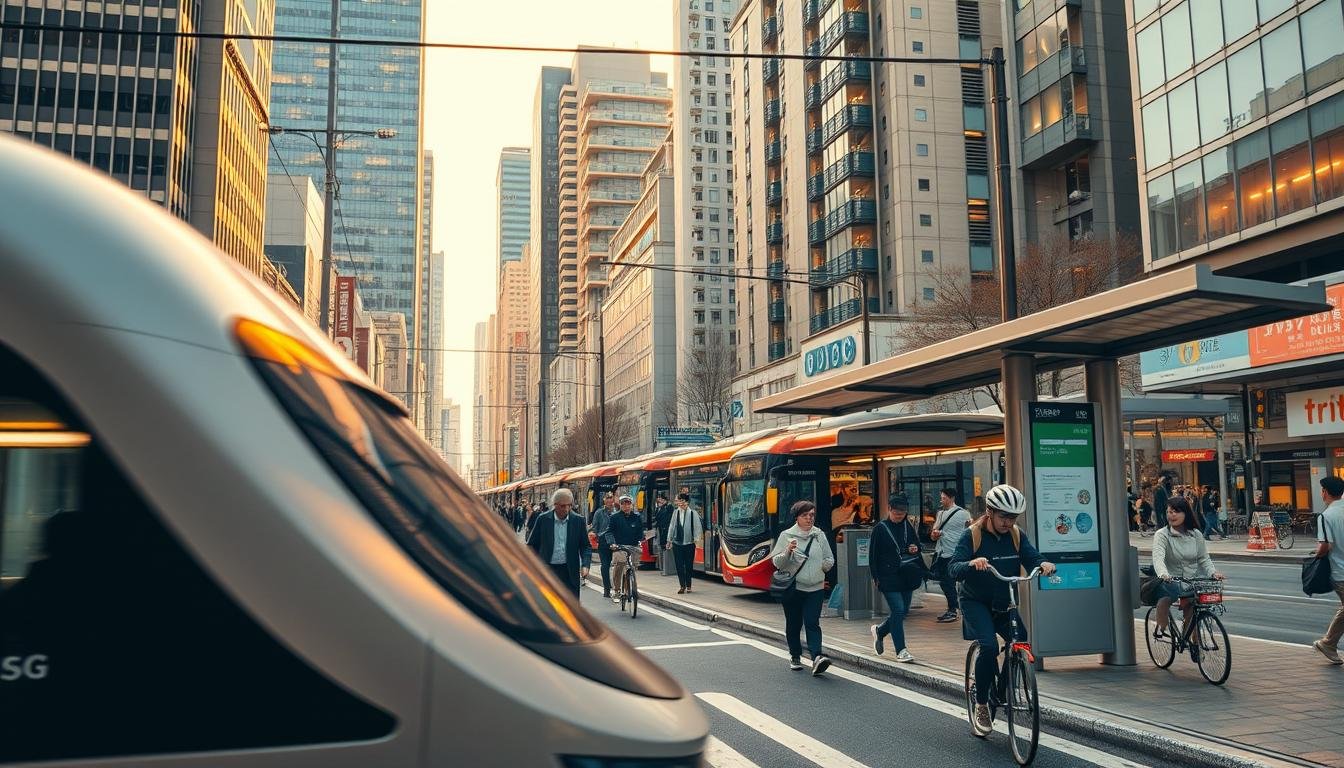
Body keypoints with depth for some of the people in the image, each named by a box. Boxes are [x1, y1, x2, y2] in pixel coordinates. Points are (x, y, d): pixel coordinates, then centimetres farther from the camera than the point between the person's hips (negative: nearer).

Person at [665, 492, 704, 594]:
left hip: (689, 543, -2)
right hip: (677, 543, 3)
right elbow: (671, 526, 10)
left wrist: (696, 539, -8)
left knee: (689, 565, 6)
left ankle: (688, 585, 20)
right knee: (679, 566, 2)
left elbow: (698, 526, -3)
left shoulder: (693, 513, -6)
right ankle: (682, 586, 10)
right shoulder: (676, 513, 3)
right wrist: (669, 540, 12)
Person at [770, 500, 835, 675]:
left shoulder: (820, 535, 7)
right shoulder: (786, 536, -1)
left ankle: (817, 657, -22)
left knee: (812, 623, -11)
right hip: (792, 588, -1)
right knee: (793, 624, 9)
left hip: (815, 588, 1)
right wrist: (788, 551, -21)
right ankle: (795, 657, 26)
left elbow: (830, 560, 14)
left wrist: (822, 566, -6)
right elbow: (776, 562, -4)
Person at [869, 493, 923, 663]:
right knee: (898, 610, -11)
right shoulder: (880, 528, -4)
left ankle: (879, 631, 35)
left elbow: (917, 544, 21)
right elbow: (873, 554, -2)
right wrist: (876, 577, -7)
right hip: (888, 577, -5)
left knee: (903, 611, 9)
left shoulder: (909, 526, 9)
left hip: (906, 577, 5)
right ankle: (901, 650, -3)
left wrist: (915, 549, -4)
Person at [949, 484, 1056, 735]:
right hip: (976, 603, -4)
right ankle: (981, 705, -7)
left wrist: (1044, 564, -34)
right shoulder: (973, 535, -13)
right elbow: (953, 568, -22)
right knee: (989, 646, -25)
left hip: (1005, 604, 5)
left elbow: (1032, 558, -10)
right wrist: (972, 563, -44)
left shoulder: (1016, 536, 0)